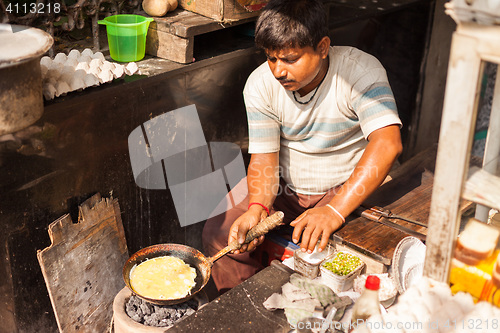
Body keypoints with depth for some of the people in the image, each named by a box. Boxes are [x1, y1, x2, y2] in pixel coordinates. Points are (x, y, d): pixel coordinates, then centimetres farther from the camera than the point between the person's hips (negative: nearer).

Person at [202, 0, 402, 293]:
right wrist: (257, 208, -30)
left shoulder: (361, 70, -21)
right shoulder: (261, 84, -8)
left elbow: (388, 144, -34)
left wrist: (335, 211, -43)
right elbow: (264, 159, -8)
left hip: (352, 191, -4)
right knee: (218, 232, -11)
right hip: (287, 192, 4)